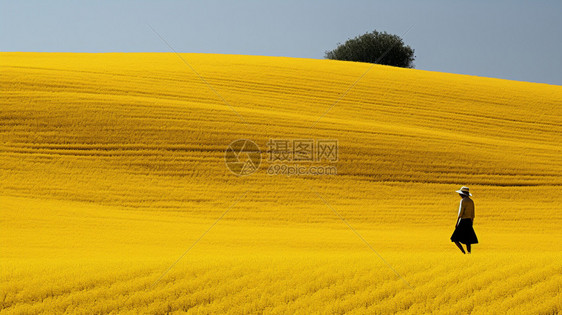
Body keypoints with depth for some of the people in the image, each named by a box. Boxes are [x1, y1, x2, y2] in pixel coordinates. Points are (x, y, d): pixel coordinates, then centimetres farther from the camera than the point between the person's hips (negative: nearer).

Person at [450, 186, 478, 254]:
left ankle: (463, 252, -13)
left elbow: (460, 213, -16)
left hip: (463, 221, -8)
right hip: (469, 222, 8)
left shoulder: (463, 200, -12)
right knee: (467, 241, 9)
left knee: (455, 239, -3)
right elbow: (472, 214, 14)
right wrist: (471, 224, 19)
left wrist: (456, 223, -12)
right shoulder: (471, 201, 12)